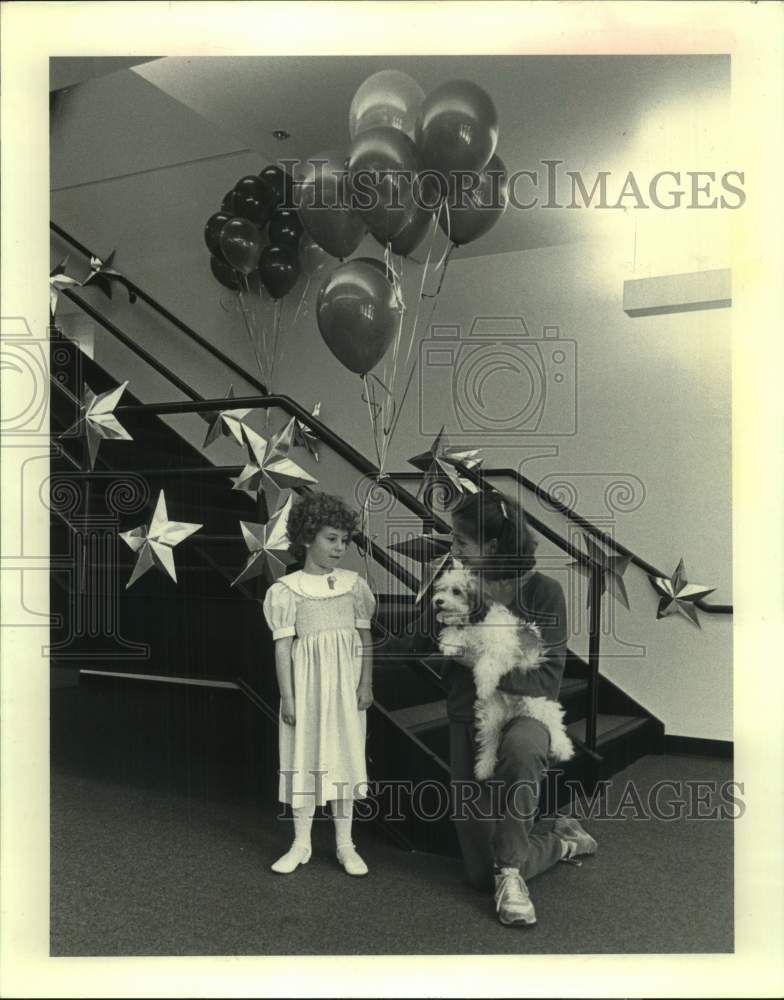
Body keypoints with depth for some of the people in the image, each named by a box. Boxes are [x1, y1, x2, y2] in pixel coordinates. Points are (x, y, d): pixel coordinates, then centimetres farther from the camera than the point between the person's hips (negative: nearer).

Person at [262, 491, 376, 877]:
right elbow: (283, 645, -6)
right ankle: (301, 843, 20)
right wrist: (287, 696, -9)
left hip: (345, 685, 2)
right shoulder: (287, 589, -6)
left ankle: (345, 844, 19)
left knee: (343, 759, 8)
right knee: (305, 759, 7)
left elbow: (365, 638, 4)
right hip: (307, 684, -2)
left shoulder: (353, 584, 2)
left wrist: (366, 685, -2)